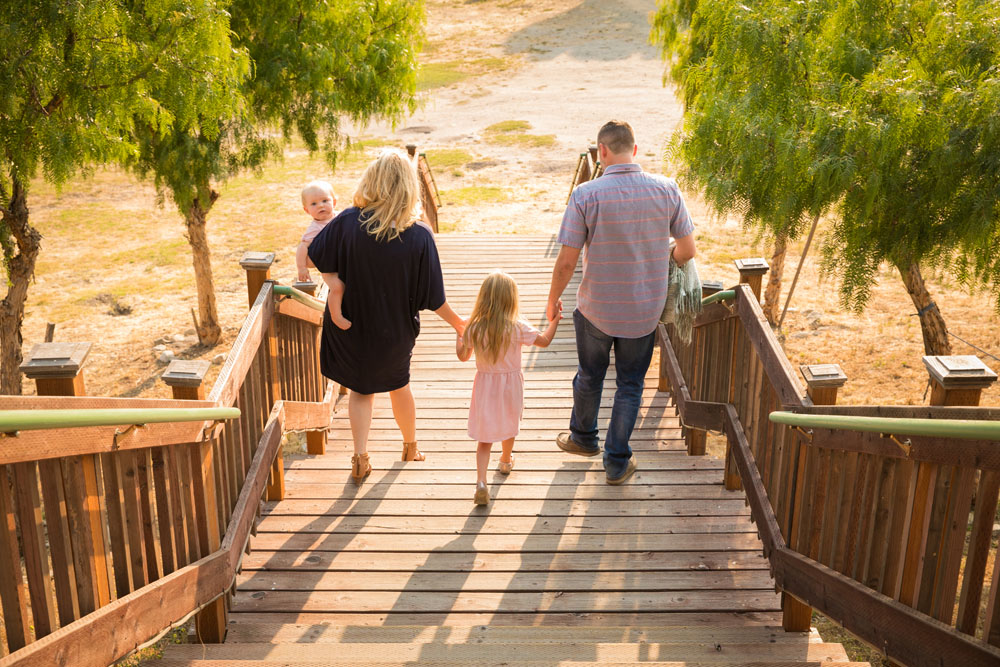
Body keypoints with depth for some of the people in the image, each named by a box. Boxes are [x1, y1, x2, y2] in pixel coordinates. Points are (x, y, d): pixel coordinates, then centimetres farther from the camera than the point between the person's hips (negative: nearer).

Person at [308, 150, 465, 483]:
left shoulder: (347, 222, -21)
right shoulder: (419, 237, -22)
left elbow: (317, 256, -9)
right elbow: (432, 297, -16)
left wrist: (336, 285, 1)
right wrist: (458, 323, -2)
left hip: (349, 325, 0)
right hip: (395, 329, 0)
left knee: (361, 388, 21)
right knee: (398, 384, 26)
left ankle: (360, 455, 9)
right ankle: (411, 446, 43)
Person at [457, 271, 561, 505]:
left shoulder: (473, 329, -15)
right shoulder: (517, 328, -21)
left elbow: (463, 356, 1)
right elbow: (544, 341, -5)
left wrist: (458, 334, 20)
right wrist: (554, 321, 12)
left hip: (485, 385, 0)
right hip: (510, 384, 0)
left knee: (485, 437, 7)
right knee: (509, 426, 26)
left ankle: (481, 481, -10)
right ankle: (506, 461, 51)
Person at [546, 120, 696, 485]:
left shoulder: (586, 194, -18)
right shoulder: (667, 190, -10)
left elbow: (566, 262, -16)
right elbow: (687, 250, -3)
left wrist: (553, 299, 2)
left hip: (596, 308, -1)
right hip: (645, 309, 1)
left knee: (589, 376, 22)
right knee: (630, 383, 17)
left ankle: (584, 437, 45)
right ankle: (617, 461, 24)